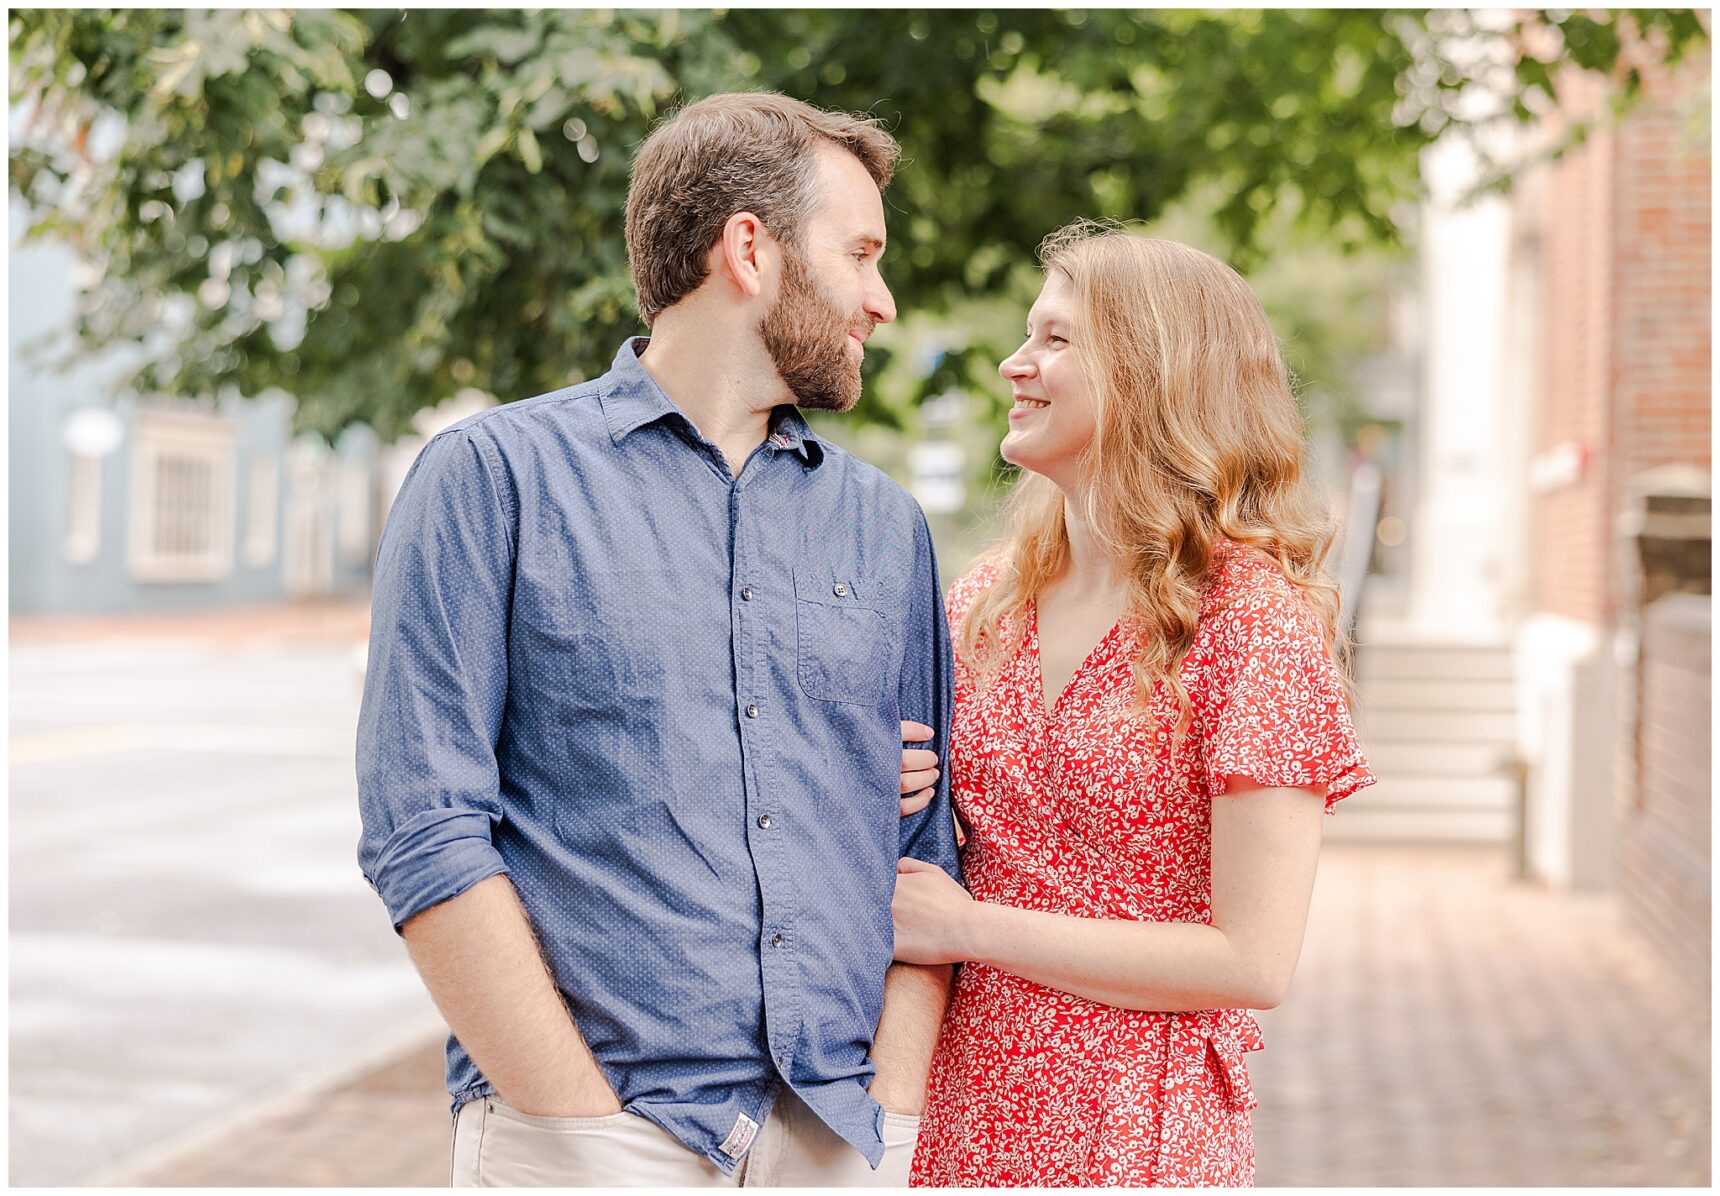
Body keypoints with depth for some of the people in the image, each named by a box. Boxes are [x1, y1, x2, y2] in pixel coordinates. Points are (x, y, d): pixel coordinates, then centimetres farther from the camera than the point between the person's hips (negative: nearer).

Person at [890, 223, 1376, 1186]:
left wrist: (972, 927, -13)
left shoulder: (1253, 619, -13)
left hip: (1137, 1137, -5)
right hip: (964, 1112, 5)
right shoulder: (984, 603, 4)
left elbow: (1255, 962, -17)